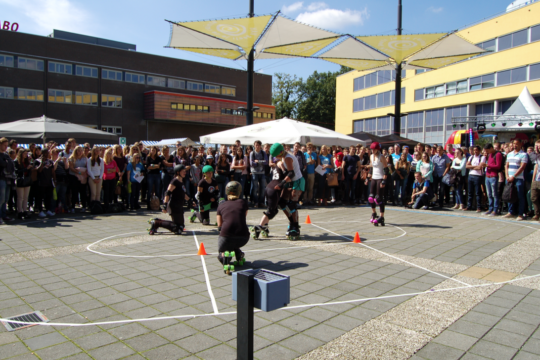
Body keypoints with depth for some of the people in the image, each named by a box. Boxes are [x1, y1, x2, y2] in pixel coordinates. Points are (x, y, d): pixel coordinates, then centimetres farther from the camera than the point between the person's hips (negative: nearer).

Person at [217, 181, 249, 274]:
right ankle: (239, 255, 14)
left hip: (226, 238, -3)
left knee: (222, 252, 26)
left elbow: (220, 226, 16)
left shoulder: (221, 205, 14)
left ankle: (225, 256, -8)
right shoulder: (243, 203, 14)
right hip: (243, 238, 3)